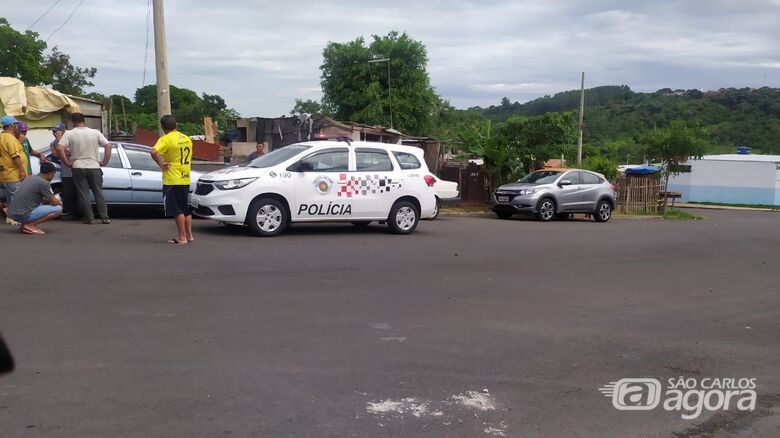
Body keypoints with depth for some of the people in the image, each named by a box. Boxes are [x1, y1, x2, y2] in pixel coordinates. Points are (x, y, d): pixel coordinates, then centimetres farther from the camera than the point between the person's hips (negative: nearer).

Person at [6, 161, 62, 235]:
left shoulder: (31, 178, 15)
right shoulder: (44, 183, -12)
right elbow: (54, 202, -6)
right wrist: (59, 202, 15)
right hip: (24, 215, -9)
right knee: (58, 209, -6)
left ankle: (25, 223, 12)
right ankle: (30, 225, -9)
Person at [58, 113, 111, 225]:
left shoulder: (69, 134, -3)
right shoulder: (95, 132, 2)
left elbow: (60, 149, -13)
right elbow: (108, 146, -3)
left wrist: (67, 163, -5)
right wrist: (104, 162, 1)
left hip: (78, 168, -1)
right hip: (94, 167, 1)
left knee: (83, 194, 5)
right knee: (99, 193, 8)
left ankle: (89, 218, 4)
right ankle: (105, 218, 5)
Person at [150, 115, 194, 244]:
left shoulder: (166, 139, -13)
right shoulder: (187, 138, 10)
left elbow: (154, 152, -28)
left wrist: (160, 163, -15)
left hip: (172, 180, -7)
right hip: (185, 180, 7)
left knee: (177, 210, -1)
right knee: (186, 209, 14)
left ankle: (182, 237, 1)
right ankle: (189, 235, 17)